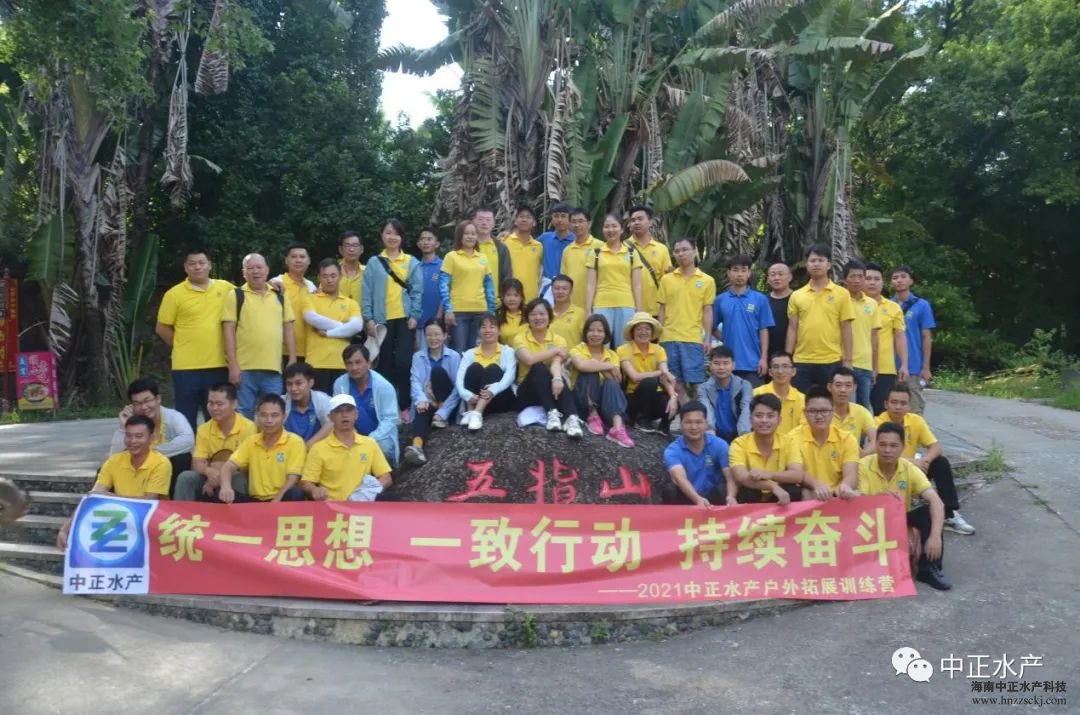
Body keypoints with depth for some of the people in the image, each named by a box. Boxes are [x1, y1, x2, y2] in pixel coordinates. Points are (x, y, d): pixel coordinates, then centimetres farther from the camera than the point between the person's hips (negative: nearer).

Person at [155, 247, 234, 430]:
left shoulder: (226, 288, 3)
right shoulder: (175, 294, -3)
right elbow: (162, 328, 2)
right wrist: (183, 346, 4)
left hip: (219, 365, 2)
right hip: (186, 367, -2)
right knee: (186, 418, 6)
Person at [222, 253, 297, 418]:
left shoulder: (280, 296, 12)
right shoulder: (235, 295, 2)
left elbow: (289, 329, 13)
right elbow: (229, 331, -3)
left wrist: (292, 360, 6)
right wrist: (233, 365, -9)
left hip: (273, 369, 3)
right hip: (245, 369, -3)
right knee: (244, 417, 4)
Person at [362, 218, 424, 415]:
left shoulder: (412, 263, 7)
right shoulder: (374, 263, 6)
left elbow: (417, 291, 4)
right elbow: (368, 292, 3)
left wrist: (414, 315, -6)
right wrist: (368, 318, -5)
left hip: (405, 319, -1)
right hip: (382, 320, 1)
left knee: (403, 362, -7)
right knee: (385, 364, 5)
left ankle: (404, 406, 2)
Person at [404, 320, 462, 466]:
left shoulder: (454, 356, -2)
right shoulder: (418, 356, 6)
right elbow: (415, 381, -8)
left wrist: (443, 411, -22)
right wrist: (421, 400, -30)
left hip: (447, 405, -1)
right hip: (428, 403, 1)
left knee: (438, 371, -23)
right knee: (423, 412, -35)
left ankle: (442, 417, -17)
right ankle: (417, 447, -60)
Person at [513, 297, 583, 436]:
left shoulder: (558, 339, 2)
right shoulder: (520, 339, -2)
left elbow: (557, 363, -20)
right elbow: (529, 359, -24)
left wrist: (557, 378, -42)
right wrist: (555, 350, -15)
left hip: (550, 389, 1)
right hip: (527, 392, -1)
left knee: (559, 379, -33)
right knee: (539, 368, -30)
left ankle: (572, 418, -52)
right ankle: (552, 413, -41)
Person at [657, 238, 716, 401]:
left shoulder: (707, 280, 5)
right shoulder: (666, 279, 9)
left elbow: (707, 311, 3)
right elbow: (662, 310, 10)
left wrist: (708, 338, -3)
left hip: (694, 339, -2)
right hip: (669, 339, 2)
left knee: (696, 383, -2)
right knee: (676, 384, 5)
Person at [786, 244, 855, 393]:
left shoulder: (841, 294, 2)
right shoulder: (797, 296, 7)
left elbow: (846, 329, 1)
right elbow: (792, 328, 7)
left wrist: (847, 361, -3)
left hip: (831, 361, -2)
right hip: (802, 362, 2)